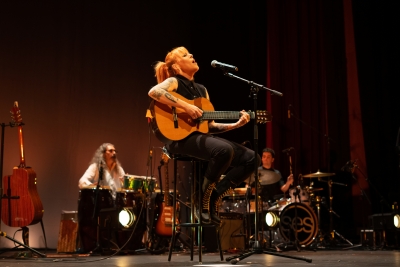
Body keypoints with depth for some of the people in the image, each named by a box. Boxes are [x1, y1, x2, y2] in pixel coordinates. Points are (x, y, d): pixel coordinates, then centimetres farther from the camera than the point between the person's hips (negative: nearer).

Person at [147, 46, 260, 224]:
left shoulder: (202, 89, 23)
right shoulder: (174, 82, 2)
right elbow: (153, 92, -23)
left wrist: (236, 124, 8)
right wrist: (185, 106, -24)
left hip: (201, 136, 8)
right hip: (180, 138, -8)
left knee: (251, 158, -4)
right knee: (224, 150, -35)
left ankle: (214, 198, 0)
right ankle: (203, 197, -14)